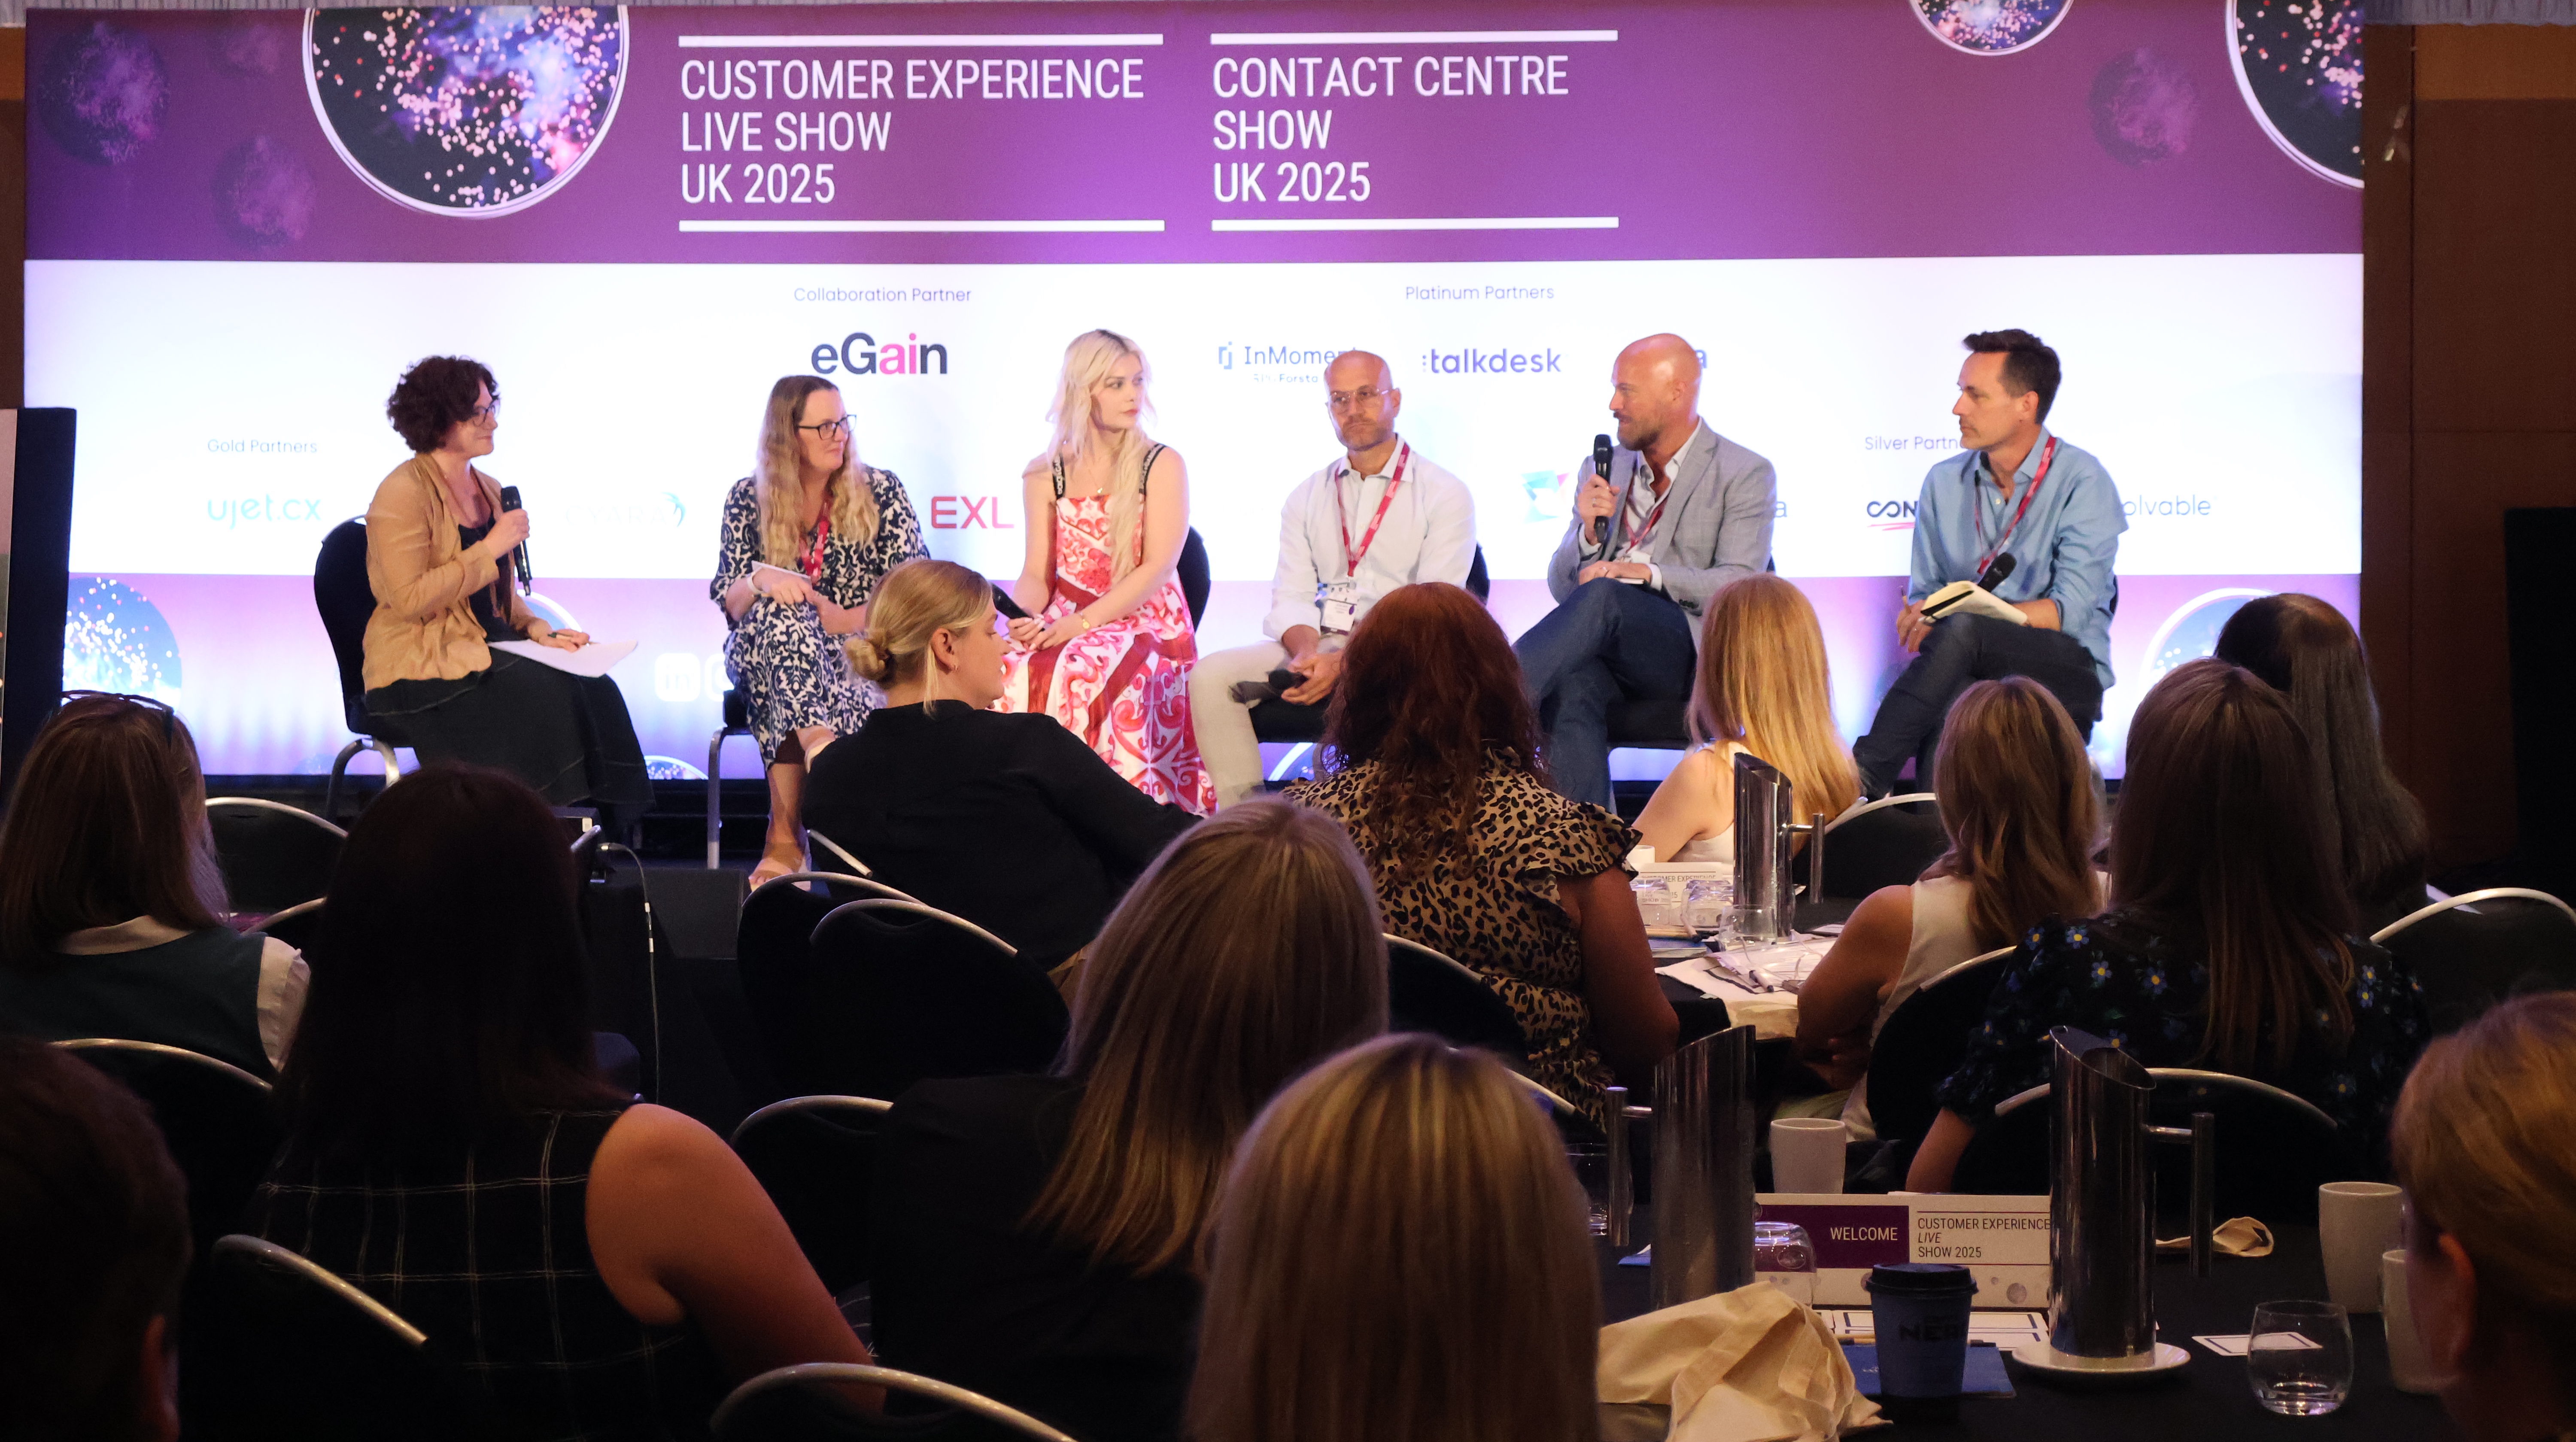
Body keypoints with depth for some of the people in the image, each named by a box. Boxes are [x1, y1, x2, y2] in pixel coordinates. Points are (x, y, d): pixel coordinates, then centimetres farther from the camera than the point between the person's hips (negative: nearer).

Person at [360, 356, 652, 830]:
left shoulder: (488, 490, 16)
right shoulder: (403, 493, -9)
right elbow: (409, 600, -18)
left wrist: (535, 626, 3)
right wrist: (490, 550, -16)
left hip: (484, 647, 7)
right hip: (421, 663, -7)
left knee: (594, 689, -19)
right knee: (551, 694, -28)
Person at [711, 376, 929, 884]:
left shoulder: (880, 491, 2)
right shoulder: (748, 500, 5)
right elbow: (730, 603, 0)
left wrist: (849, 619, -18)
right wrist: (760, 579, -24)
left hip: (859, 652, -1)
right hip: (762, 651, 1)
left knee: (785, 696, -35)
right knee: (781, 610, -36)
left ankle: (785, 837, -35)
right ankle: (819, 747, -47)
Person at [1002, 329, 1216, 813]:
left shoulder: (1161, 465, 2)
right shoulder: (1045, 476, 11)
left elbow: (1157, 567, -8)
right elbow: (1036, 575, 8)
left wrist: (1080, 624, -19)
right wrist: (1022, 619, -16)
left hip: (1148, 625, -3)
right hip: (1065, 626, 3)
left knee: (1087, 673, -35)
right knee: (1010, 675, -28)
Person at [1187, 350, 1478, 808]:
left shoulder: (1444, 494, 2)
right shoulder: (1307, 497, 18)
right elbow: (1291, 596, 10)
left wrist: (1344, 663, -21)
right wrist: (1306, 652, -15)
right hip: (1316, 643, 5)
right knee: (1210, 676, -18)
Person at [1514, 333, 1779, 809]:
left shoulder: (1746, 475, 6)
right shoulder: (1603, 468, 21)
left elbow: (1738, 587, -7)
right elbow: (1561, 587, 17)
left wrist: (1649, 573, -20)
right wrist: (1588, 532, -4)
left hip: (1694, 652, -4)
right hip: (1608, 656, 4)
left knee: (1603, 597, -34)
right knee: (1571, 690, -33)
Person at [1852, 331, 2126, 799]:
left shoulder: (2082, 481, -4)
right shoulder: (1944, 481, 13)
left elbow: (2070, 611, -12)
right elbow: (1924, 594, 14)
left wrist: (1957, 612, -22)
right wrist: (1922, 619, -12)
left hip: (2067, 675, -3)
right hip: (1974, 670, 3)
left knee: (1962, 630, -33)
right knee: (1952, 695, -35)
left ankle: (1866, 775, -32)